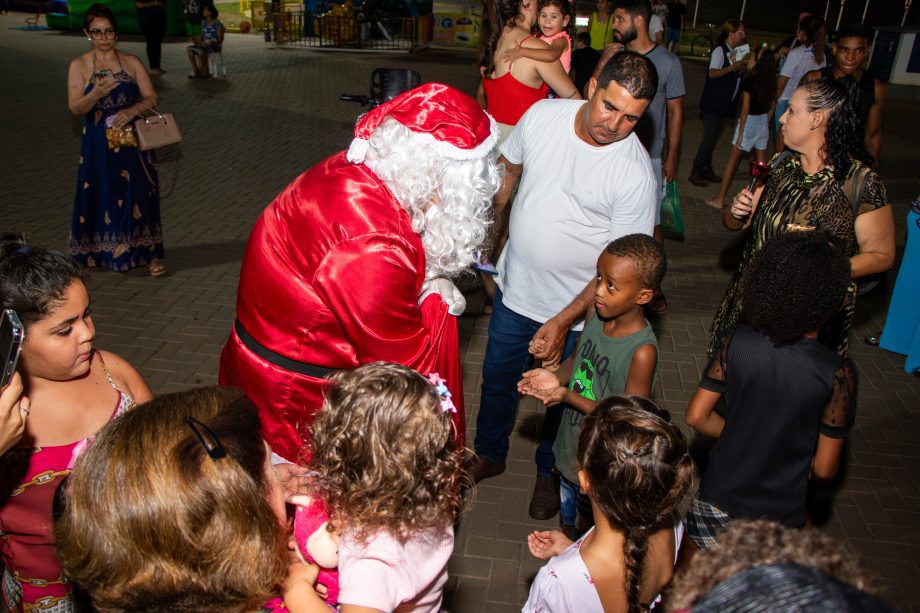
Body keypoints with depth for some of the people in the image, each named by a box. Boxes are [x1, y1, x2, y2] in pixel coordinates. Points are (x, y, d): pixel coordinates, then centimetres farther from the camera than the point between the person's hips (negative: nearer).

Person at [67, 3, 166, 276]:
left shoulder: (132, 62, 3)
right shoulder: (79, 66, 0)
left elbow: (151, 98, -1)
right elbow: (75, 107, -9)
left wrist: (132, 111, -19)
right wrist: (97, 93, -27)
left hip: (132, 141, 1)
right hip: (99, 144, 0)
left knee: (138, 194, 2)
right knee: (99, 195, 4)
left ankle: (149, 254, 10)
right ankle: (94, 253, 19)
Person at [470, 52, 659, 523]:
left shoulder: (636, 174, -24)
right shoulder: (542, 115, -12)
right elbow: (507, 171, 7)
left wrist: (564, 321, -24)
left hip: (576, 307, -4)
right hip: (514, 288, 4)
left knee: (559, 396, 18)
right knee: (497, 378, 22)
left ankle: (549, 474, 47)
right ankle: (489, 454, 51)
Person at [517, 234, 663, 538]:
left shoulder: (643, 351, -31)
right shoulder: (595, 313, -12)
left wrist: (567, 396, -30)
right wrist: (557, 378, -14)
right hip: (570, 451, 6)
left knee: (588, 530, 20)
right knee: (568, 525, 31)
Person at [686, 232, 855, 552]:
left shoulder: (736, 342, -15)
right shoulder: (838, 373, -22)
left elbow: (696, 416, -7)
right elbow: (824, 468, -14)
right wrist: (794, 453, 8)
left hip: (715, 503, 2)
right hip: (776, 520, -1)